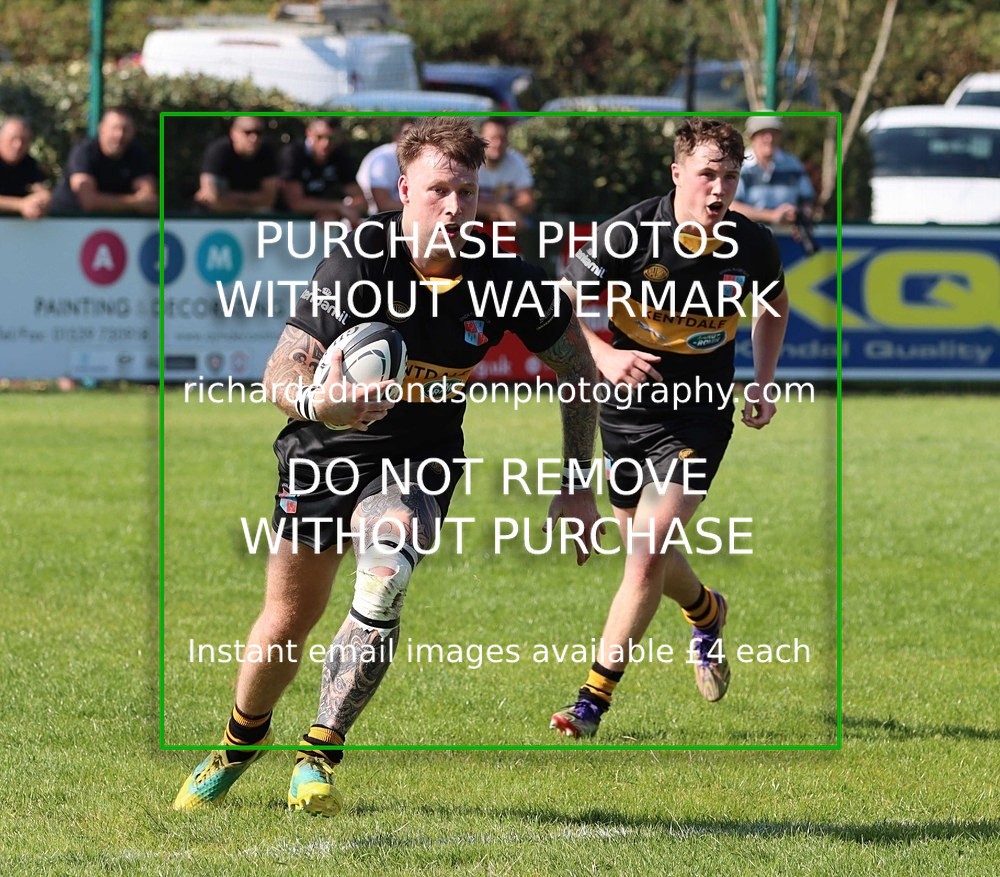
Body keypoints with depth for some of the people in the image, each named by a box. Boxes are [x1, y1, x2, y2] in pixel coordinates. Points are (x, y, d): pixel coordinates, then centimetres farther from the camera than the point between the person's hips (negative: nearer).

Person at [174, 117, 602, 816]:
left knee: (385, 579, -29)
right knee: (289, 620, 8)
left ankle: (320, 756, -17)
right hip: (326, 449, 0)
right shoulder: (360, 260, -22)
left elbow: (576, 363, 2)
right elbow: (280, 372, -24)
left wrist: (578, 488, 3)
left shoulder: (502, 279, -15)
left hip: (420, 462, 0)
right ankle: (241, 744, 40)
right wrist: (318, 402, -49)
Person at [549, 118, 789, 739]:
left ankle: (594, 700, -10)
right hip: (625, 409, 1)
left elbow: (775, 304, 15)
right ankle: (707, 613, 53)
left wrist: (764, 385, 8)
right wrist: (605, 356, -27)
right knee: (647, 550, 18)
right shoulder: (626, 236, -17)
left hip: (699, 416, -1)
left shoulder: (754, 246, -9)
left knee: (648, 554, -15)